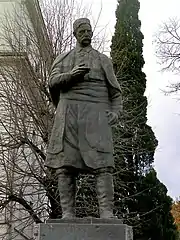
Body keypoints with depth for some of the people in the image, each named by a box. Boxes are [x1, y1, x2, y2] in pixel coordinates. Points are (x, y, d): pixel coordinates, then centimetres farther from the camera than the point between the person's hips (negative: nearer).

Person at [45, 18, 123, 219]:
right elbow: (53, 82, 6)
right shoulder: (63, 59, 21)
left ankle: (107, 213, -19)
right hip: (69, 114, 1)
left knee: (102, 164, -14)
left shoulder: (103, 60, 21)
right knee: (65, 165, -8)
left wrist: (116, 111, -3)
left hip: (96, 114, 0)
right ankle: (68, 214, -7)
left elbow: (115, 91, 16)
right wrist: (71, 75, -14)